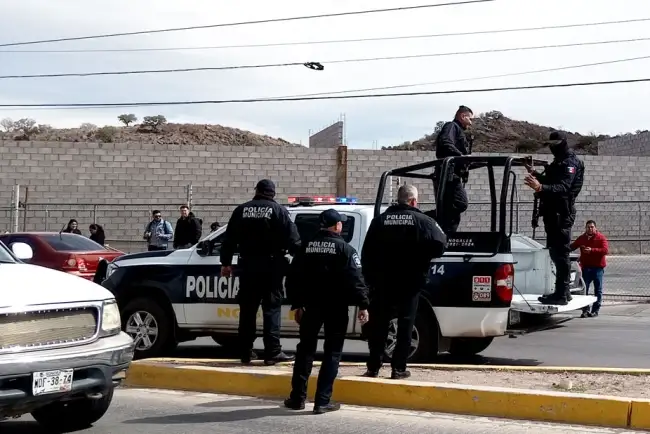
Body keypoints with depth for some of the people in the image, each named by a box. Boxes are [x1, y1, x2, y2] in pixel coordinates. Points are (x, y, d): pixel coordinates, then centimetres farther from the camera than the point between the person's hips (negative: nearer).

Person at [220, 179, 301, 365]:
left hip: (248, 266, 3)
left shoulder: (241, 210, 9)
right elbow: (292, 239, -8)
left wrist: (226, 262, 16)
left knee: (247, 309, 10)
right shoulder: (278, 211, -2)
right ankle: (272, 352, -6)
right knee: (271, 308, -2)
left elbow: (229, 239, 10)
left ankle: (246, 352, 13)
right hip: (271, 266, -3)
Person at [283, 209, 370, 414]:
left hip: (312, 305, 4)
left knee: (305, 349, 14)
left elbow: (293, 278, 9)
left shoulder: (306, 247, 7)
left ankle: (297, 398, 13)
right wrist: (362, 305, -13)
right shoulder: (344, 248, -7)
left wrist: (297, 304, 17)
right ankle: (322, 401, -2)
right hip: (336, 307, -4)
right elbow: (355, 279, -16)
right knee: (332, 352, 3)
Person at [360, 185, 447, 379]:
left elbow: (366, 253, 4)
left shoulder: (380, 220, 5)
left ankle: (373, 367, 9)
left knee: (378, 325, 9)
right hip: (410, 283, -2)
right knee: (405, 325, 5)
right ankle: (398, 368, 4)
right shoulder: (423, 221, -5)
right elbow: (439, 246, -14)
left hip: (382, 283, 3)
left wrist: (370, 279, 8)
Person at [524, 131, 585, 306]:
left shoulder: (570, 163, -11)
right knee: (556, 251, 14)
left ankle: (562, 294, -12)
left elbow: (563, 187, -27)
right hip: (553, 212, 10)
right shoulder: (558, 162, 22)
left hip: (562, 213, -10)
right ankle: (562, 291, 21)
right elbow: (550, 183, 26)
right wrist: (535, 175, 10)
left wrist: (540, 188, -42)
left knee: (561, 253, -11)